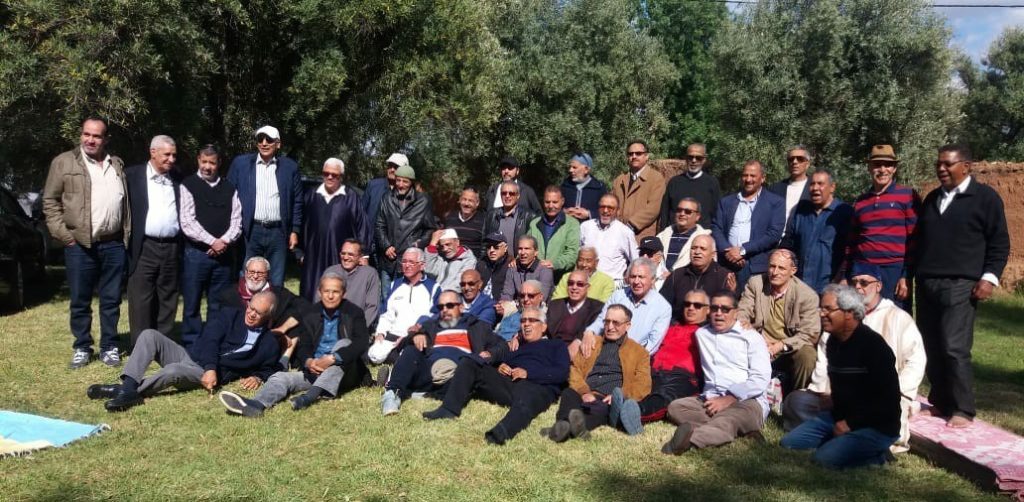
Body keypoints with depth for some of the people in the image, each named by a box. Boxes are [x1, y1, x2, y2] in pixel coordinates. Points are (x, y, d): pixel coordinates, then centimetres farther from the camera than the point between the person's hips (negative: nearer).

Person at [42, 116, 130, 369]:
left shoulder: (117, 165, 14)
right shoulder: (63, 162, 2)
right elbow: (50, 201, 1)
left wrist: (127, 235, 7)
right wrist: (64, 235, -7)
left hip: (114, 244, 3)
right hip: (80, 245, -3)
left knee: (111, 300, 8)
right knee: (80, 301, 5)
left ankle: (109, 347, 17)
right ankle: (81, 348, 17)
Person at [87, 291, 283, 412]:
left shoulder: (270, 344, 4)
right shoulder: (229, 315, 7)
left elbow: (270, 369, 15)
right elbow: (211, 340, -6)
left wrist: (257, 378, -10)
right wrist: (211, 367, -24)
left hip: (205, 375, -4)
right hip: (189, 355, 4)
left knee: (173, 371, -37)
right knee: (150, 335, -18)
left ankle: (127, 393, -27)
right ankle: (129, 385, -33)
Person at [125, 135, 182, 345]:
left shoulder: (177, 181, 12)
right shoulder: (133, 175, 2)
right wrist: (127, 241, -6)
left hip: (171, 248, 3)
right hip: (144, 248, -3)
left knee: (168, 301, 9)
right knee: (141, 301, 0)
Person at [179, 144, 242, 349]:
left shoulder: (229, 188, 11)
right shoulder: (188, 186, 0)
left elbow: (236, 222, 6)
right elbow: (187, 223, -8)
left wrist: (224, 242, -10)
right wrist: (212, 241, -14)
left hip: (224, 254, 3)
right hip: (196, 253, -3)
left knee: (219, 305, 9)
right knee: (192, 305, 3)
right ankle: (190, 346, 11)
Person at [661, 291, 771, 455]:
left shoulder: (751, 337, 9)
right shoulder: (701, 333, 22)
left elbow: (760, 379, -3)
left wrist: (728, 399, -13)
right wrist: (712, 399, 15)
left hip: (746, 401, -4)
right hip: (710, 399, 4)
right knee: (675, 407, -24)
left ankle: (691, 439, -62)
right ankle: (720, 430, -39)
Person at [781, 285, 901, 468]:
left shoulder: (873, 346, -19)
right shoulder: (833, 342, 7)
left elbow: (888, 399, -21)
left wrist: (851, 424, -18)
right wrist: (839, 419, 6)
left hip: (877, 426, -8)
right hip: (841, 418, 8)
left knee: (824, 459, -27)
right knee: (789, 443, -2)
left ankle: (876, 455, -5)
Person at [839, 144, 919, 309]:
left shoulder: (908, 196, 1)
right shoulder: (860, 202, 15)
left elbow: (914, 240, -3)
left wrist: (906, 276, -9)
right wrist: (843, 276, 13)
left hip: (894, 272, -4)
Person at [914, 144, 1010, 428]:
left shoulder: (985, 197, 2)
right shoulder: (932, 198, 19)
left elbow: (999, 242, -1)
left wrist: (989, 277, -10)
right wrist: (913, 275, 18)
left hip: (960, 285, -6)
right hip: (926, 284, 6)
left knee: (955, 348, -11)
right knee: (931, 348, 6)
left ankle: (962, 410, -2)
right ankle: (939, 403, 16)